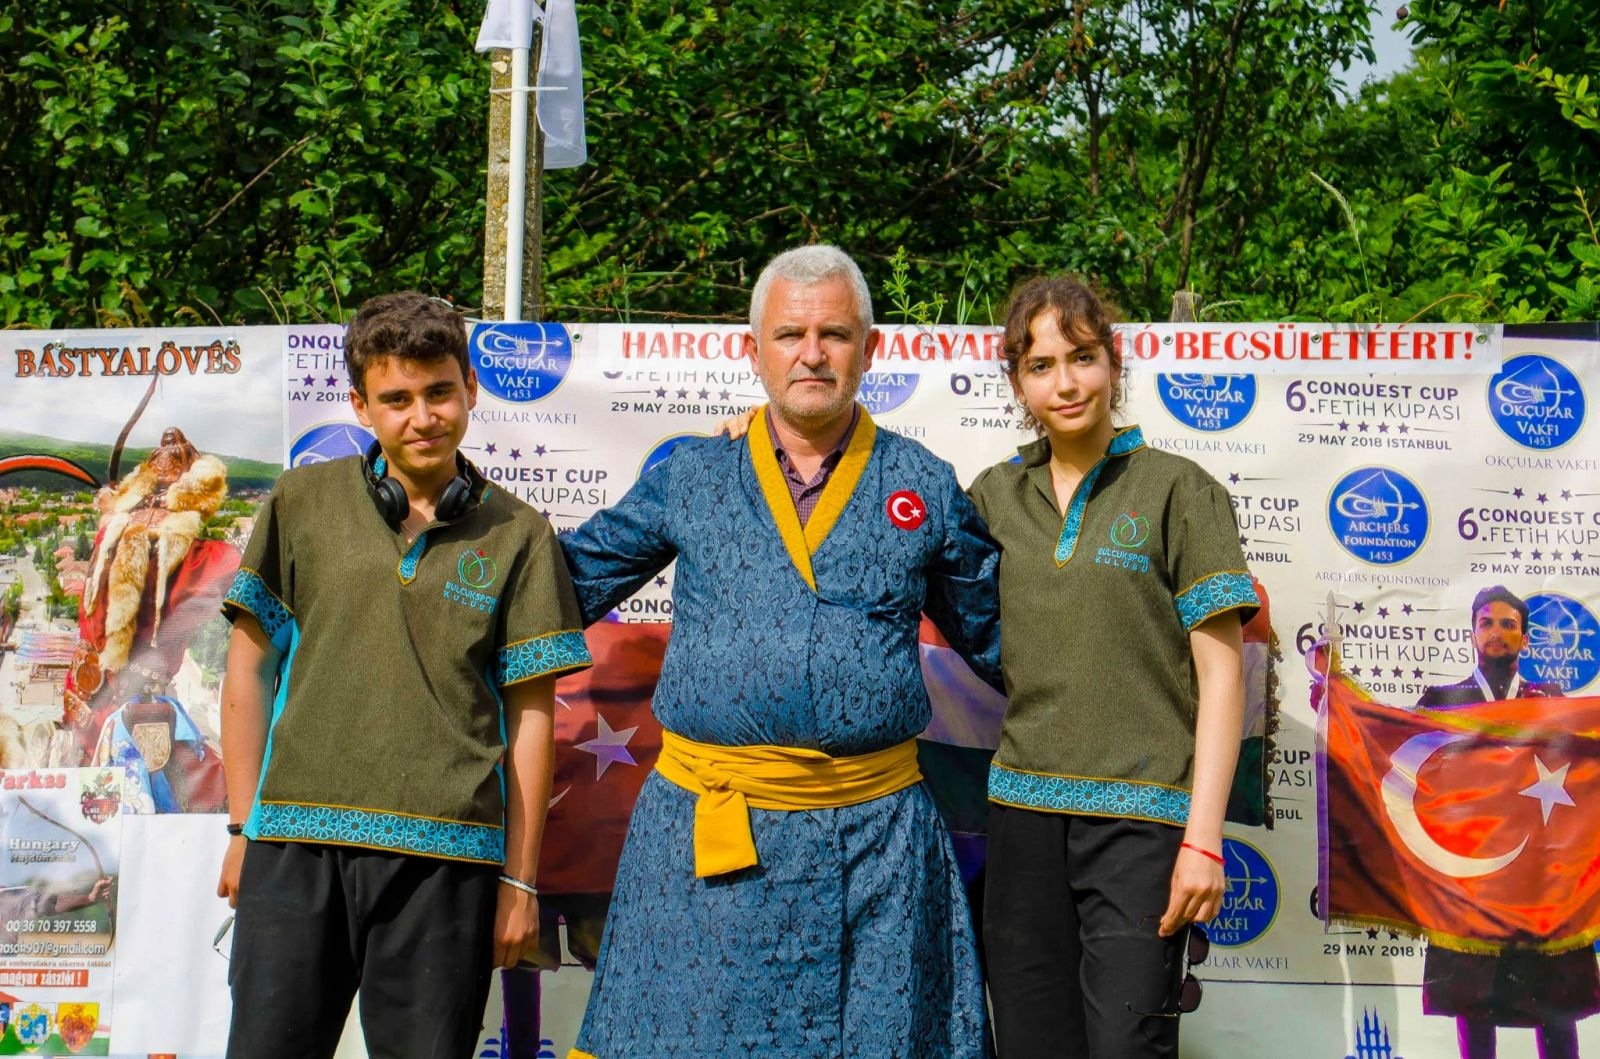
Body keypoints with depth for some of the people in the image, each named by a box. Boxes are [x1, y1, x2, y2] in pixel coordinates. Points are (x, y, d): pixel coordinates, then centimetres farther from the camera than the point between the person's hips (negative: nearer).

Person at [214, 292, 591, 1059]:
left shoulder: (516, 535, 6)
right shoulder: (303, 504, 8)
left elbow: (530, 715, 5)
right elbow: (248, 669, 11)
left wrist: (519, 879, 4)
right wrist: (245, 828, 7)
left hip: (443, 859, 0)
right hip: (296, 848, 1)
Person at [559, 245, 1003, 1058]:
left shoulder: (925, 488, 8)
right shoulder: (688, 478, 9)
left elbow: (998, 634, 16)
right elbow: (570, 581, 16)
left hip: (875, 838, 0)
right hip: (706, 832, 0)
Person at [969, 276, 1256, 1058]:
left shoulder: (1178, 491, 0)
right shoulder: (995, 498, 11)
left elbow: (1220, 671, -3)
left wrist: (1204, 837, -10)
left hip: (1140, 817, -4)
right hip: (1024, 814, 4)